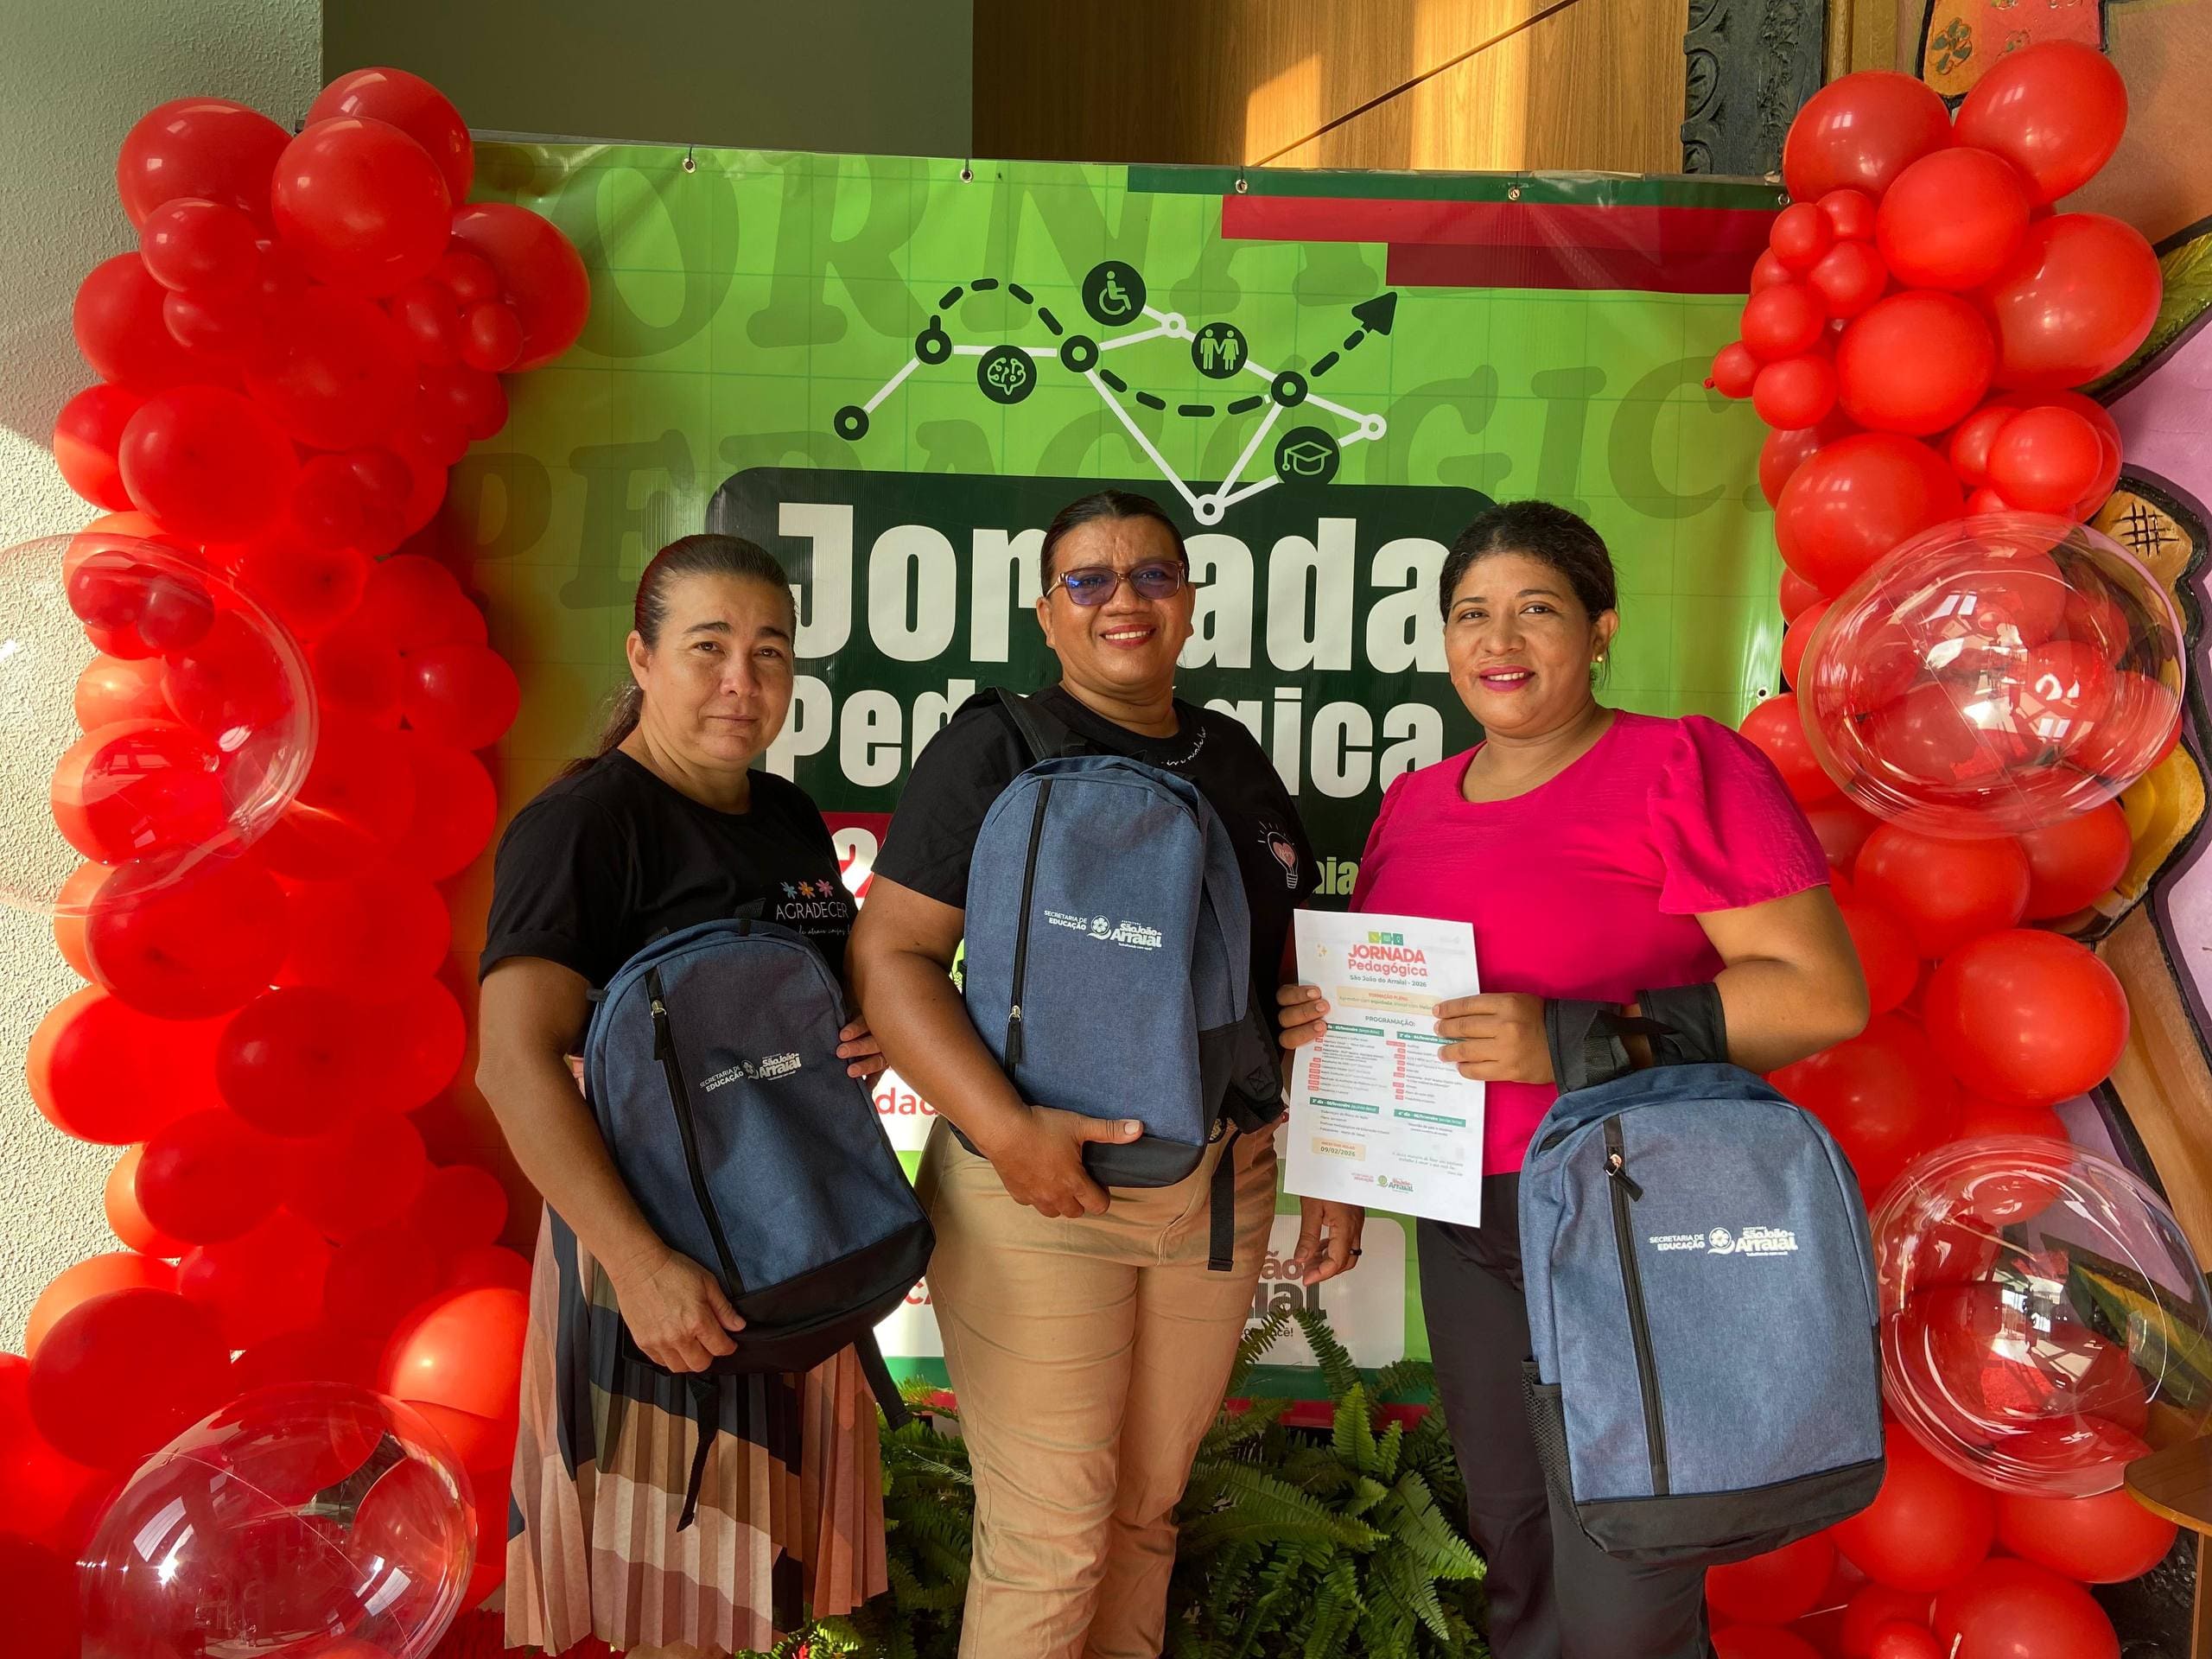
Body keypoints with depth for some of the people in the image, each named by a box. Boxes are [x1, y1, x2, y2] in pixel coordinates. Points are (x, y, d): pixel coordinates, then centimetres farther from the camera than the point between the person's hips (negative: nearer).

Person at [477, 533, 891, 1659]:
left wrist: (867, 1041, -1)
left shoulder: (792, 817, 9)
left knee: (752, 1552, 18)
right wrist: (641, 1264, -30)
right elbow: (516, 1064, -22)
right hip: (665, 1240, -7)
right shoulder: (583, 822, -14)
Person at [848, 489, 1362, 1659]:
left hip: (1223, 1188, 5)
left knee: (1149, 1503, 17)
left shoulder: (1236, 762, 10)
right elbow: (889, 954, -12)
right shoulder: (994, 750, -5)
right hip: (1039, 1187, -5)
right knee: (1049, 1536, 2)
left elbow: (1292, 979, 15)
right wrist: (1006, 1131, -22)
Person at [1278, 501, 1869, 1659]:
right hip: (1467, 1220, 6)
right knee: (1513, 1545, 18)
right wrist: (1320, 1021, 1)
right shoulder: (1416, 802, 10)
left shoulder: (1680, 768, -10)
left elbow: (1824, 994, -17)